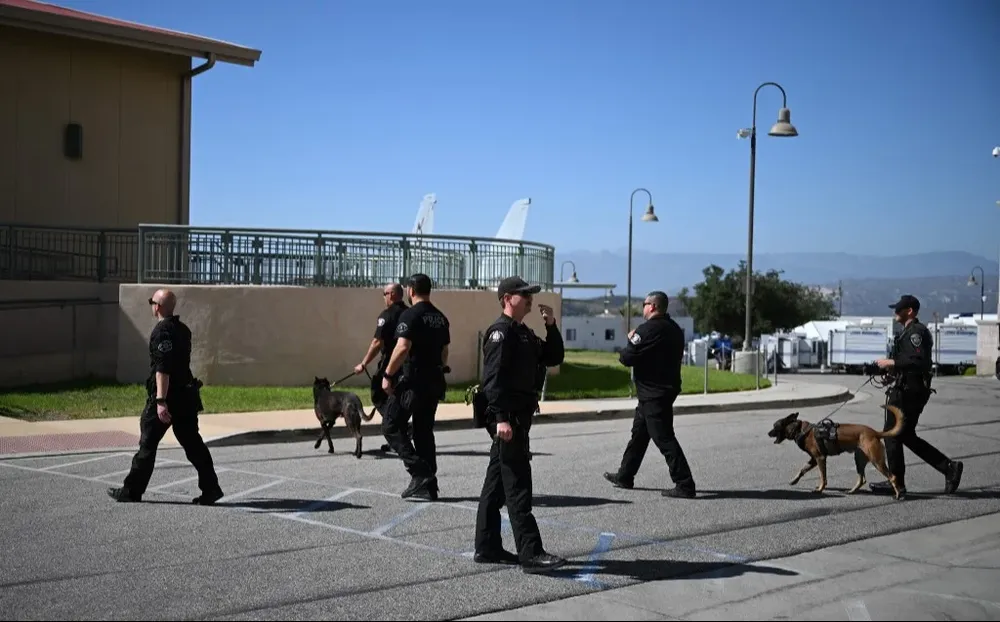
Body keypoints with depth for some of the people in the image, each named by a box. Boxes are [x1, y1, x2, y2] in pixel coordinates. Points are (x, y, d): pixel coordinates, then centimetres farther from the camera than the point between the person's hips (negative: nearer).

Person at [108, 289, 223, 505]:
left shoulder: (162, 331, -15)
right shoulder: (183, 329, 12)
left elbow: (162, 370, -23)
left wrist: (161, 402, -26)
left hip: (166, 397, -8)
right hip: (186, 396, 8)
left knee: (148, 443, 4)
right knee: (193, 443, 7)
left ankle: (132, 490, 15)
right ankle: (211, 488, 2)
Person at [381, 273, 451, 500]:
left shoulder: (410, 315, -12)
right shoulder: (440, 317, 13)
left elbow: (402, 348, -22)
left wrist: (387, 375, -16)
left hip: (411, 381, -8)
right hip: (434, 381, 8)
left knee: (392, 426, 1)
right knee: (424, 430, 14)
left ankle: (420, 472, -11)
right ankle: (428, 484, 13)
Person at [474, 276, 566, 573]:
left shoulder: (524, 333, 18)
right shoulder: (501, 331, -12)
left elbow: (553, 358, 18)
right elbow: (494, 377, -20)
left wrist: (551, 326, 5)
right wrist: (501, 418, -26)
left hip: (519, 416, 10)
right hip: (507, 417, -10)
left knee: (496, 484, 13)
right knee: (518, 487, -9)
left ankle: (487, 548, 19)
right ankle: (531, 555, -9)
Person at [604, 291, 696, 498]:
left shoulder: (647, 329, -18)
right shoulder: (674, 329, 10)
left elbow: (627, 358, -18)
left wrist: (631, 341, 3)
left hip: (653, 394, -10)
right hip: (667, 387, 10)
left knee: (664, 439, -8)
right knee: (639, 433, 19)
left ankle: (685, 485, -8)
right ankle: (624, 476, 28)